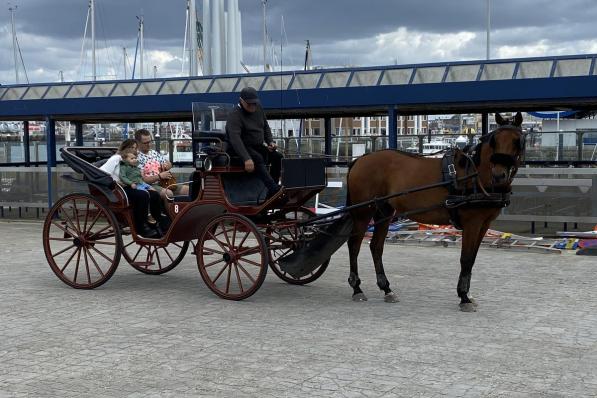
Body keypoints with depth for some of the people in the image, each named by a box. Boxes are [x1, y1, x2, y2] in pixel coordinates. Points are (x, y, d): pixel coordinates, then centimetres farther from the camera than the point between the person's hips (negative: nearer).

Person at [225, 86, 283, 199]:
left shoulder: (258, 109, 8)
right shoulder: (235, 116, -17)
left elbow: (265, 127, 23)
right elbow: (235, 139, -32)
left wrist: (270, 141, 3)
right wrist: (246, 159, -45)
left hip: (258, 146, 7)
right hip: (241, 148, -7)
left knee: (278, 157, -15)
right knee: (257, 159, -35)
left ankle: (271, 194, -18)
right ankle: (274, 188, -47)